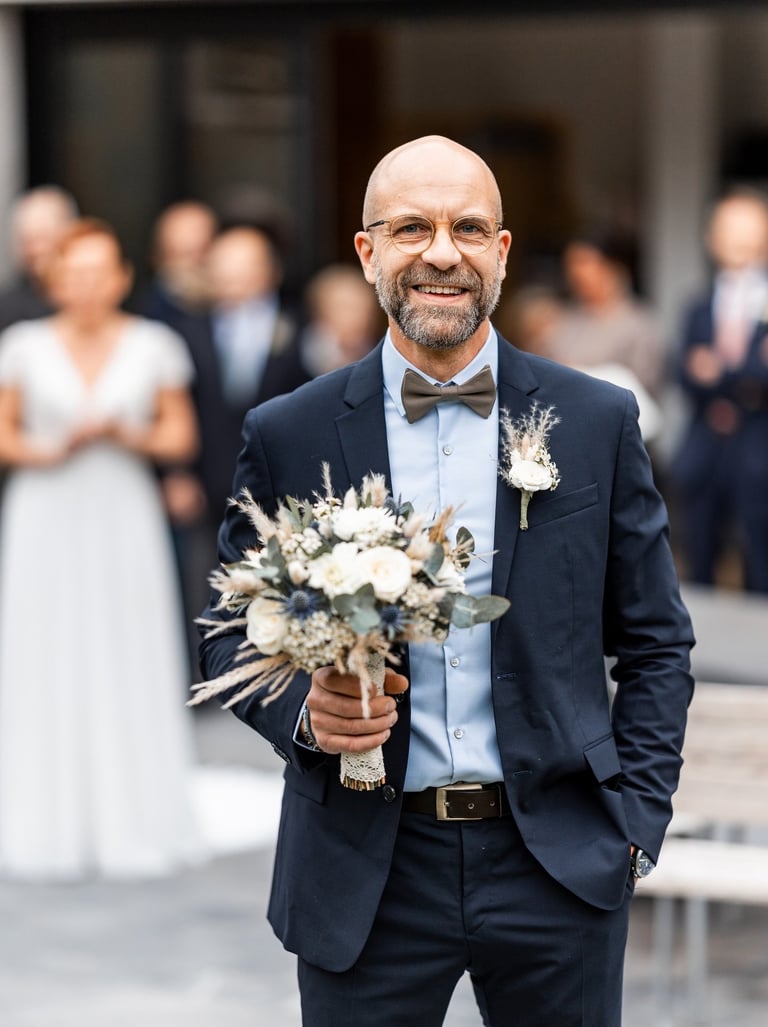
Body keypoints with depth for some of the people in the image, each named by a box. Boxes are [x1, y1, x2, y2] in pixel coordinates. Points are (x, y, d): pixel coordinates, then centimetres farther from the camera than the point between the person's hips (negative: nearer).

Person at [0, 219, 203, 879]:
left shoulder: (153, 347, 1)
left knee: (130, 669, -1)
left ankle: (132, 825, 8)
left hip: (124, 520, 1)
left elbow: (182, 436, 6)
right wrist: (54, 450, -13)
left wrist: (131, 436, -12)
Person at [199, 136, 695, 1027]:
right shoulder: (285, 437, 1)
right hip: (366, 876, -1)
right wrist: (303, 706, -13)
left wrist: (636, 821, -1)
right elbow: (230, 635, 7)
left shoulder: (598, 421, 3)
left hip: (560, 864, 1)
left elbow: (653, 644, 7)